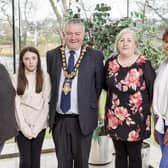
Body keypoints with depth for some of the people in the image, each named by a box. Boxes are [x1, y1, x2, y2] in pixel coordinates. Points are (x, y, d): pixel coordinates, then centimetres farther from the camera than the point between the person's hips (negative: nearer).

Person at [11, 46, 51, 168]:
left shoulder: (45, 77, -1)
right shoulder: (16, 78, -3)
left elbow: (46, 103, -3)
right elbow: (16, 104, -5)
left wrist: (36, 127, -7)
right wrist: (25, 128, -10)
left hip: (39, 125, 1)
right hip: (22, 126, -1)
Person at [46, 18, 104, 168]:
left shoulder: (95, 56, -4)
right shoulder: (52, 55, 4)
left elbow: (100, 85, 2)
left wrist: (92, 108, 2)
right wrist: (50, 107, 9)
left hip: (83, 119, -2)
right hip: (58, 119, 2)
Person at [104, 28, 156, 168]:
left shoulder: (144, 64, -9)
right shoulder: (110, 63, 1)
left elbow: (154, 88, -2)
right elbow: (105, 85, 17)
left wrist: (146, 106, 2)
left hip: (135, 119, -3)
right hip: (115, 118, 3)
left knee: (134, 155, 10)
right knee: (120, 154, 16)